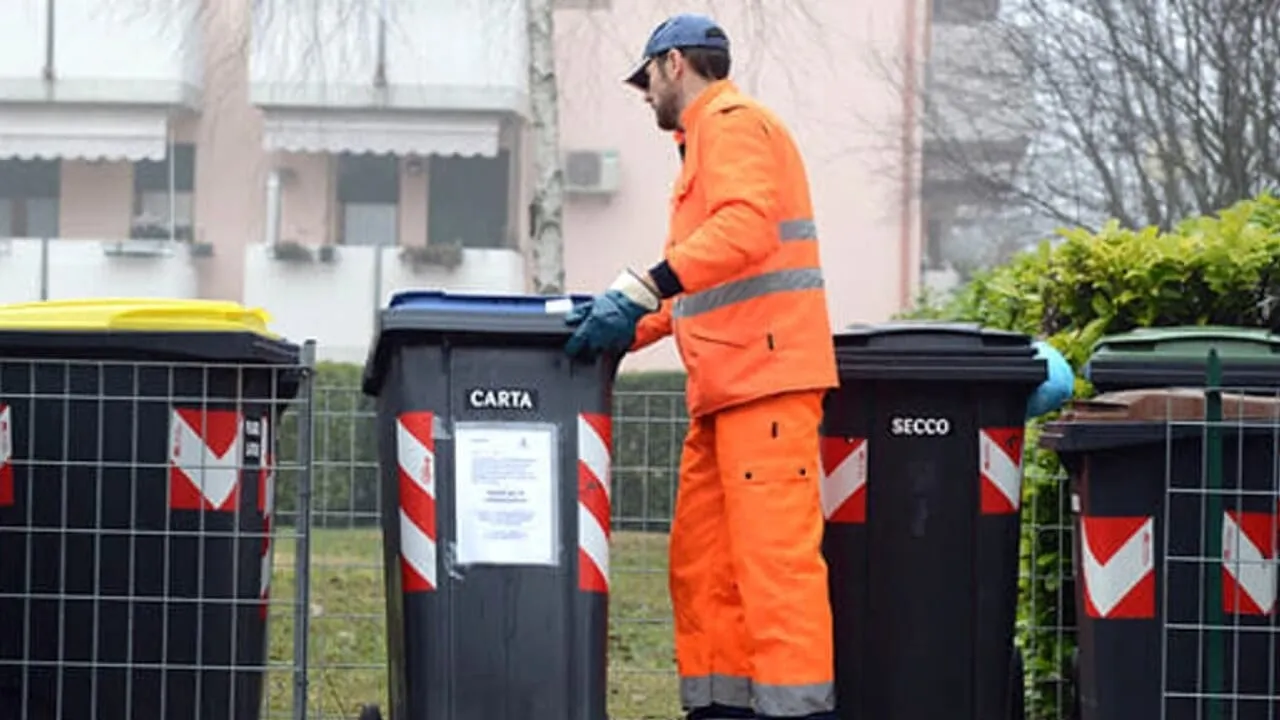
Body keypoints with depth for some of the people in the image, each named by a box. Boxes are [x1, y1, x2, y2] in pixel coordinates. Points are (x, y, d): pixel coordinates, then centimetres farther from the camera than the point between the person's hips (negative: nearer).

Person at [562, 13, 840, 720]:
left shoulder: (733, 124, -4)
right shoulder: (709, 140, 27)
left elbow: (744, 227, -22)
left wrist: (638, 292, -28)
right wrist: (628, 330, 19)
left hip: (764, 373, -10)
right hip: (726, 384, 10)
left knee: (773, 553, -14)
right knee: (700, 556, 7)